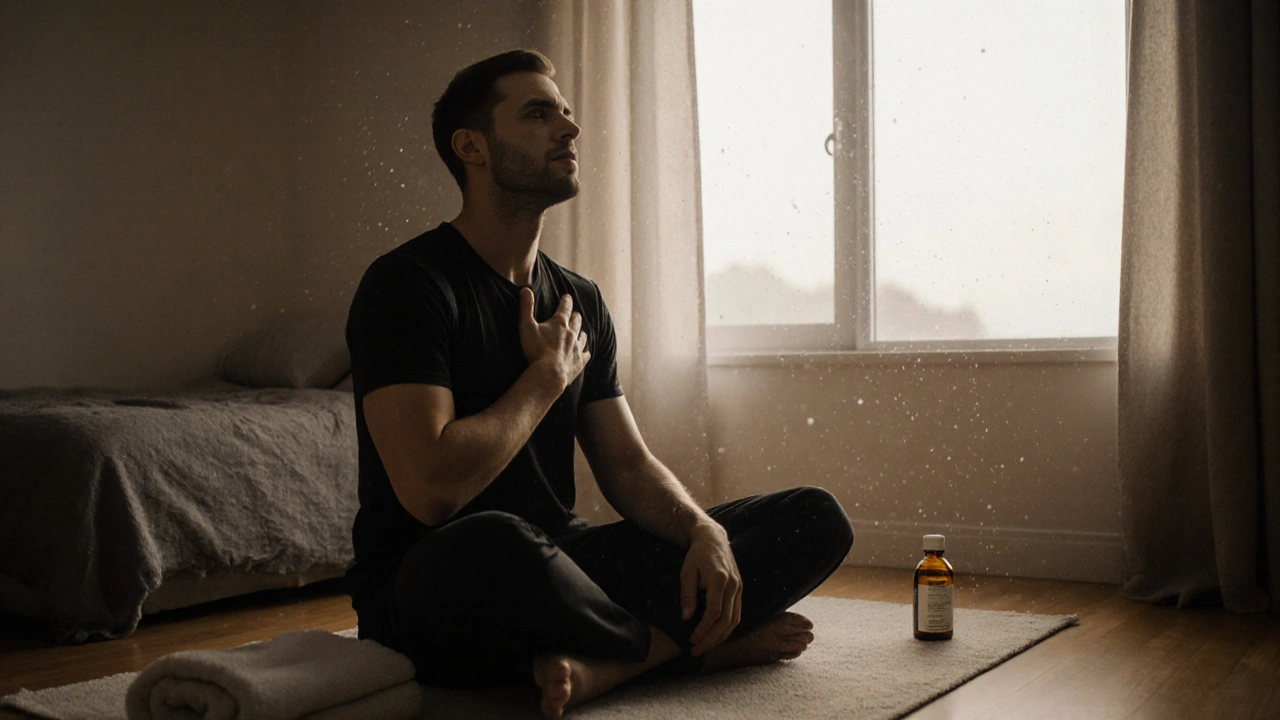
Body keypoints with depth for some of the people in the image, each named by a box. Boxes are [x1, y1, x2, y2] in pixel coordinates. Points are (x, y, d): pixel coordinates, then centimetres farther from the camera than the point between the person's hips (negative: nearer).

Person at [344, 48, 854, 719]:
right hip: (432, 595, -6)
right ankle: (697, 642, -14)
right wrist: (549, 374, -10)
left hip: (559, 564, 7)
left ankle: (601, 661, -21)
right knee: (494, 546, -44)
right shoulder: (408, 283, -11)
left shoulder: (581, 302, 12)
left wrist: (703, 529, -12)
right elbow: (431, 489, -23)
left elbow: (628, 466, 10)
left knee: (815, 517, -3)